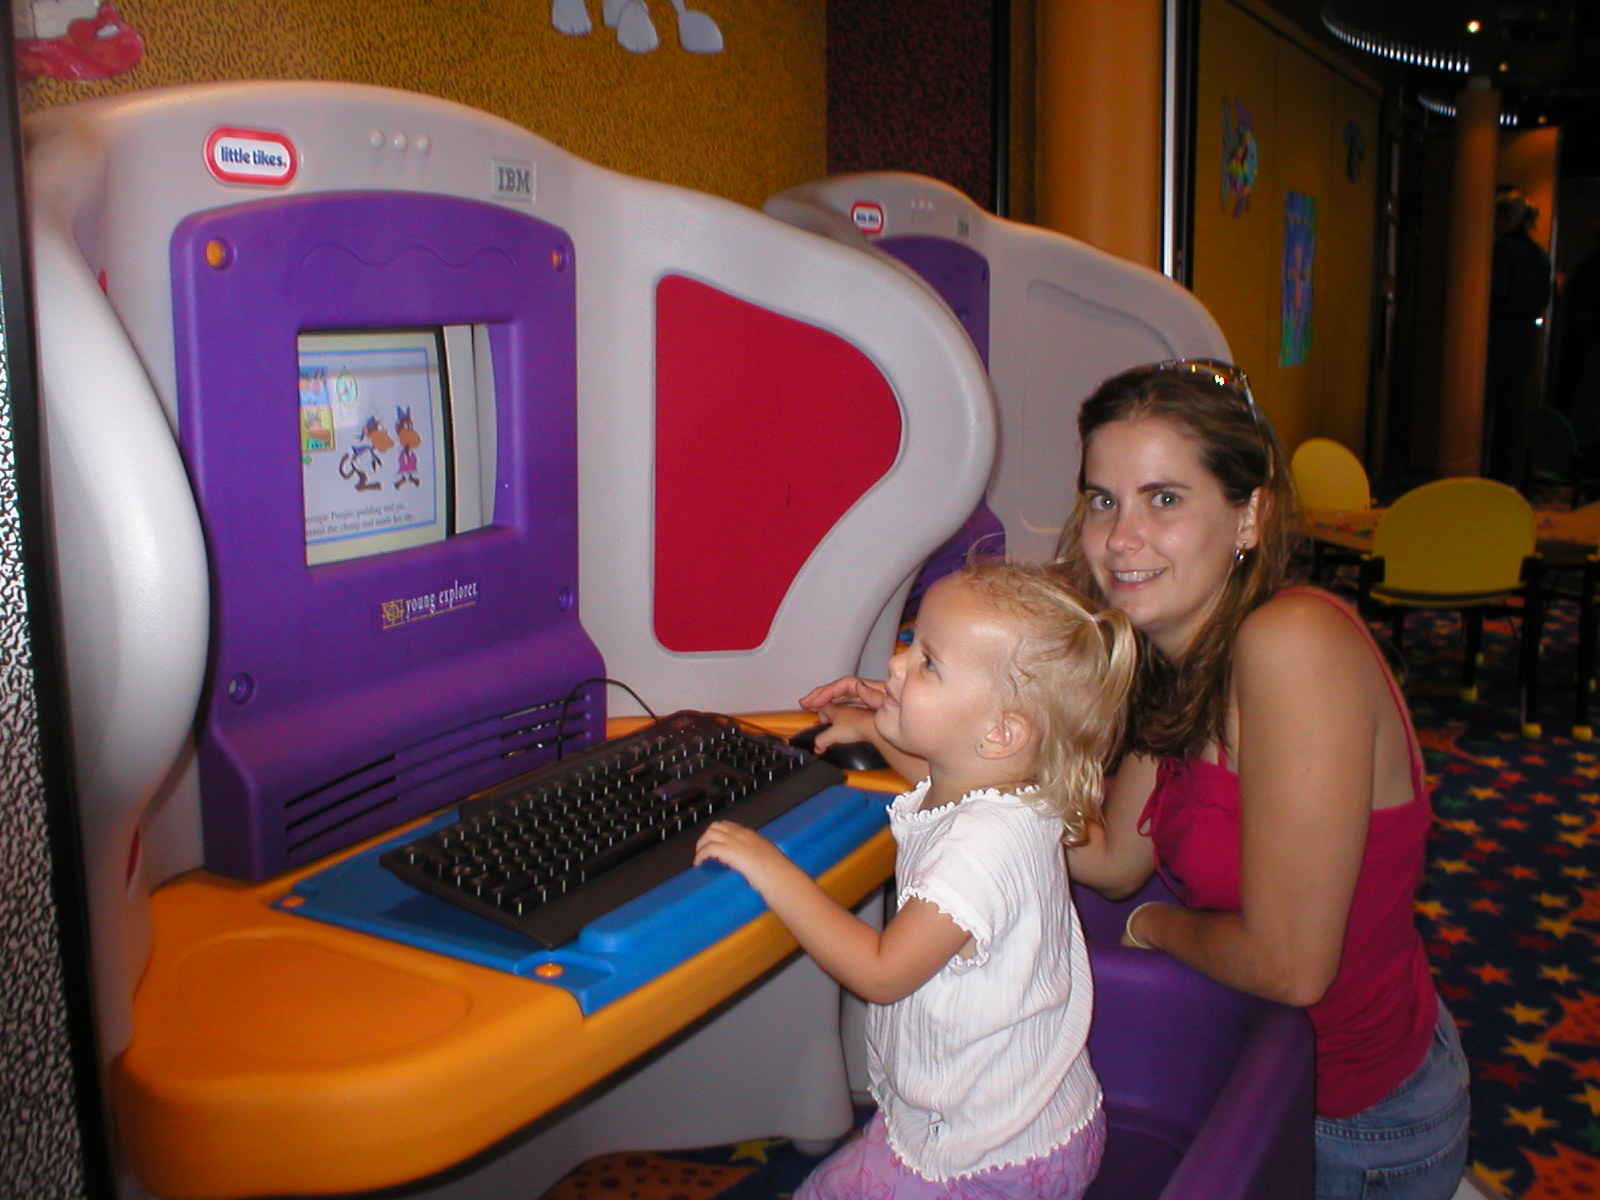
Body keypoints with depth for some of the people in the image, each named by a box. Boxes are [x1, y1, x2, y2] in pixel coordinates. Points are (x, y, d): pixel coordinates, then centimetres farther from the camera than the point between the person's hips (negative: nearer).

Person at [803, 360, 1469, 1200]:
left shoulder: (1293, 642, -29)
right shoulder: (1183, 659, -3)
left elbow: (1287, 964, -28)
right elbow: (1113, 859, 2)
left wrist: (1157, 925, -8)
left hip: (1349, 1129, -7)